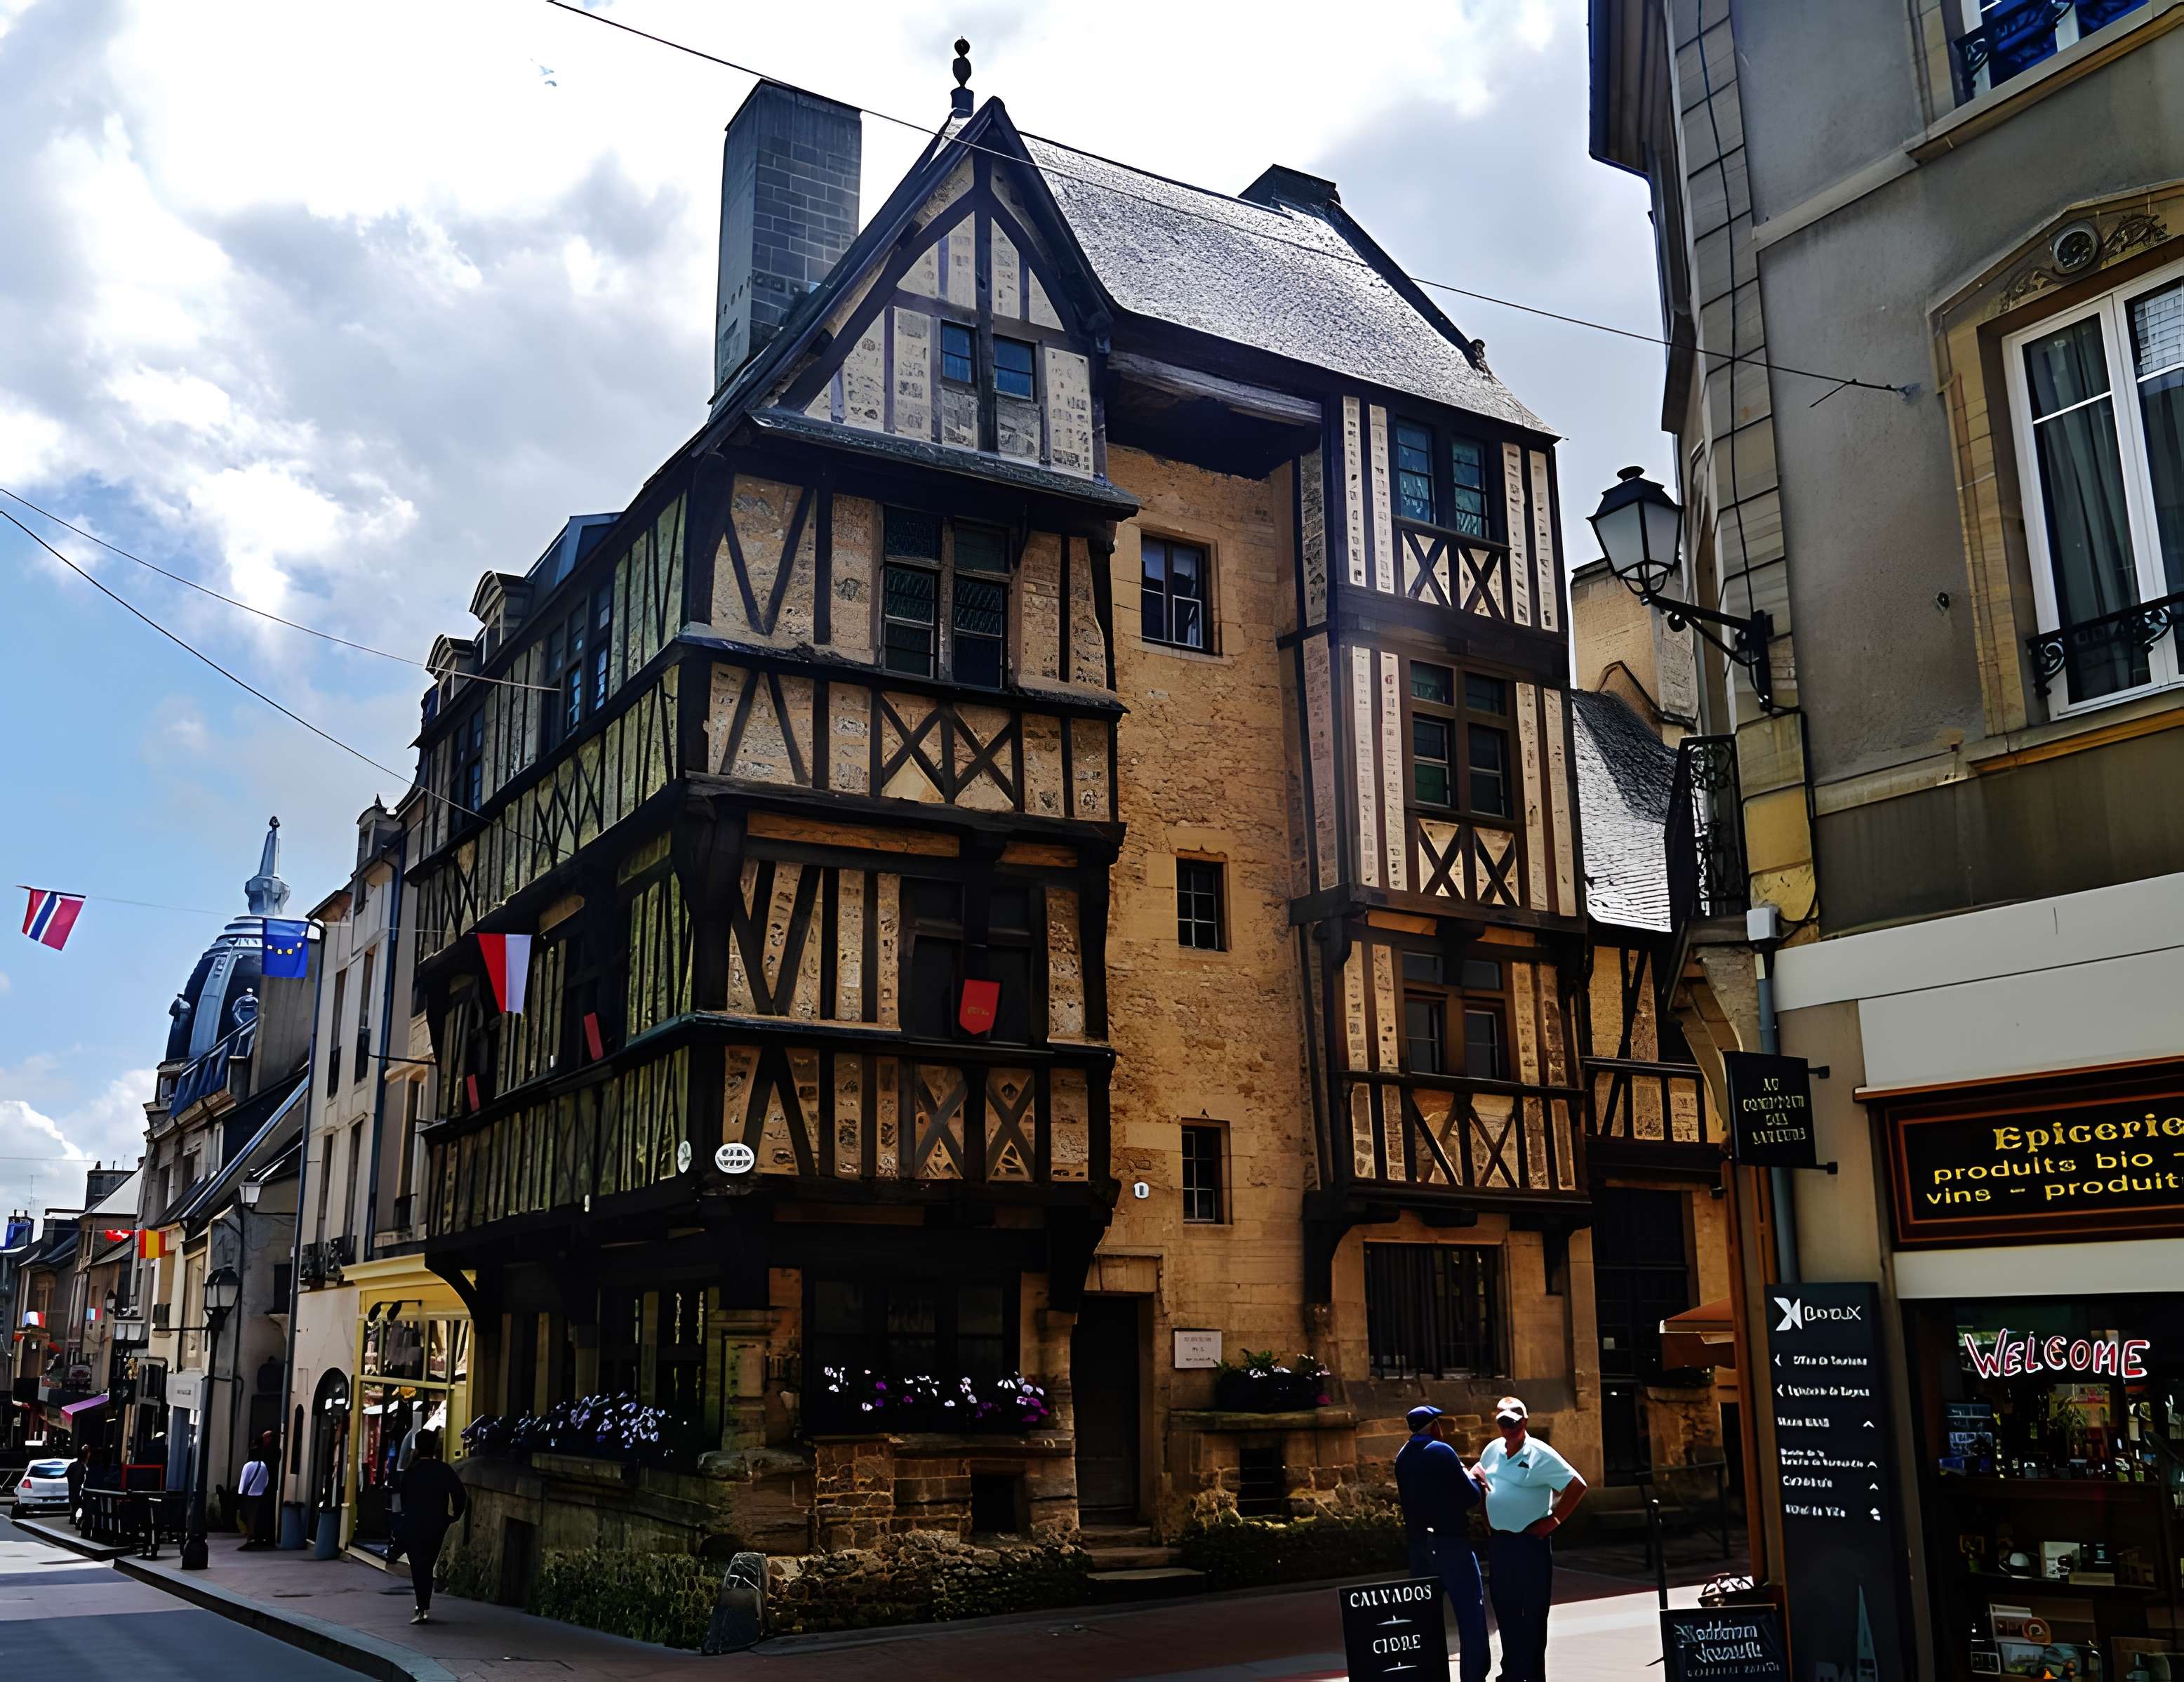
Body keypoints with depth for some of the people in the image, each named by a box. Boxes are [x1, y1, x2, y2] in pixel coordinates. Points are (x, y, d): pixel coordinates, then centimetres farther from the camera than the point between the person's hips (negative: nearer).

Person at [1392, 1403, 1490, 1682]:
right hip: (1450, 1543, -6)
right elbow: (1471, 1497, -9)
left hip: (1419, 1544, 6)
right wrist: (1472, 1478, 11)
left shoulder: (1403, 1457, 9)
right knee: (1471, 1615, 0)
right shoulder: (1441, 1452, -11)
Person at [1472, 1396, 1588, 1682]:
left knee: (1534, 1611, 1)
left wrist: (1554, 1520, -13)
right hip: (1499, 1541, 6)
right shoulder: (1492, 1450, 6)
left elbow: (1577, 1486, -14)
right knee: (1505, 1609, 13)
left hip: (1531, 1541, -6)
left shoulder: (1540, 1454, -12)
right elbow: (1477, 1477, 26)